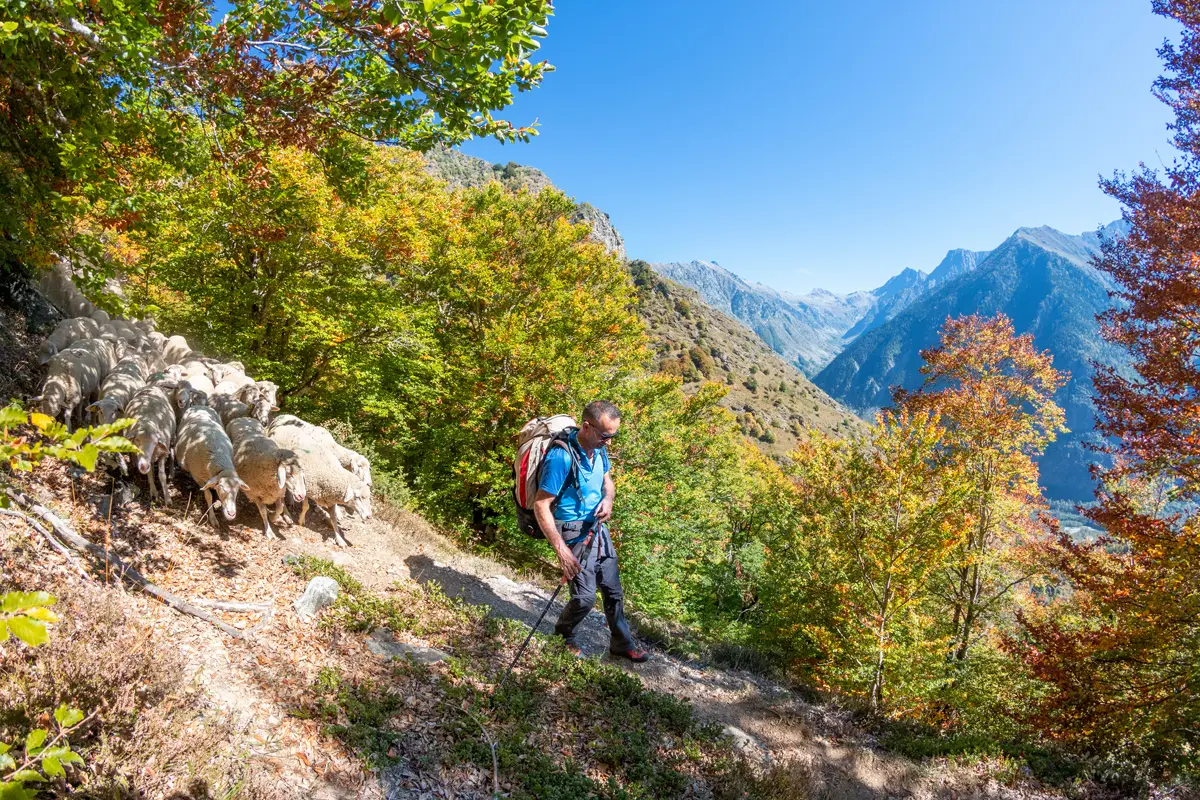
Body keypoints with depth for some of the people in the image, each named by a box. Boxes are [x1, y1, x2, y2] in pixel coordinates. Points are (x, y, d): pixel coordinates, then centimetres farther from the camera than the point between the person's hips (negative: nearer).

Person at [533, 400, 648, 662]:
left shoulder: (599, 449, -3)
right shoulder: (561, 457, -28)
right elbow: (541, 506, -24)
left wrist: (608, 499, -10)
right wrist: (561, 550, -25)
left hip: (598, 529, 7)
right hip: (574, 534, -7)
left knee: (613, 591, 15)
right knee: (585, 597, -4)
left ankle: (621, 644, 34)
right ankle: (562, 637, 26)